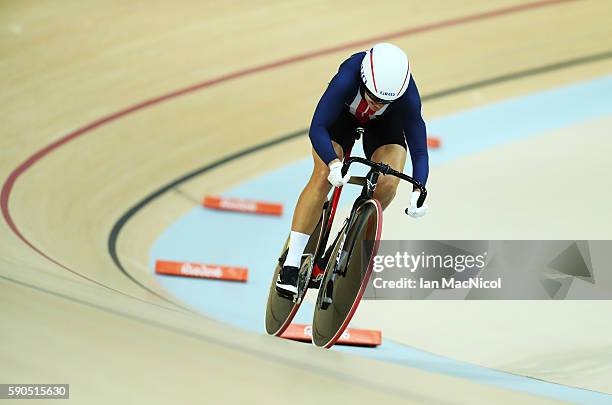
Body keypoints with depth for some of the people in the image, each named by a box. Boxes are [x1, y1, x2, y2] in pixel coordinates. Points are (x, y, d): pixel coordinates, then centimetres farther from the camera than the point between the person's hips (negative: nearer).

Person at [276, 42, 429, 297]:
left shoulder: (408, 96, -36)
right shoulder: (347, 79, -41)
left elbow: (419, 151, -31)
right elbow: (317, 128, -41)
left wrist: (418, 192, -46)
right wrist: (334, 164, -57)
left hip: (385, 124, 1)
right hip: (343, 115, -1)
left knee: (388, 182, -25)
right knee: (323, 176, -23)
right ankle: (291, 264, -22)